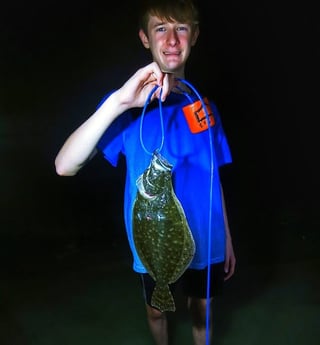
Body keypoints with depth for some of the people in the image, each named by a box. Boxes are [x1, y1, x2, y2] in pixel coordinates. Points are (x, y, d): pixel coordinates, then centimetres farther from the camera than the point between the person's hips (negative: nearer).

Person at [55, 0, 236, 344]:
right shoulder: (128, 104, -16)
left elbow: (212, 176, 5)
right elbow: (64, 166, -29)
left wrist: (227, 237, 8)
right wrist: (118, 101, -41)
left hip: (203, 237, 2)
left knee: (201, 307, 22)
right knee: (156, 310, 22)